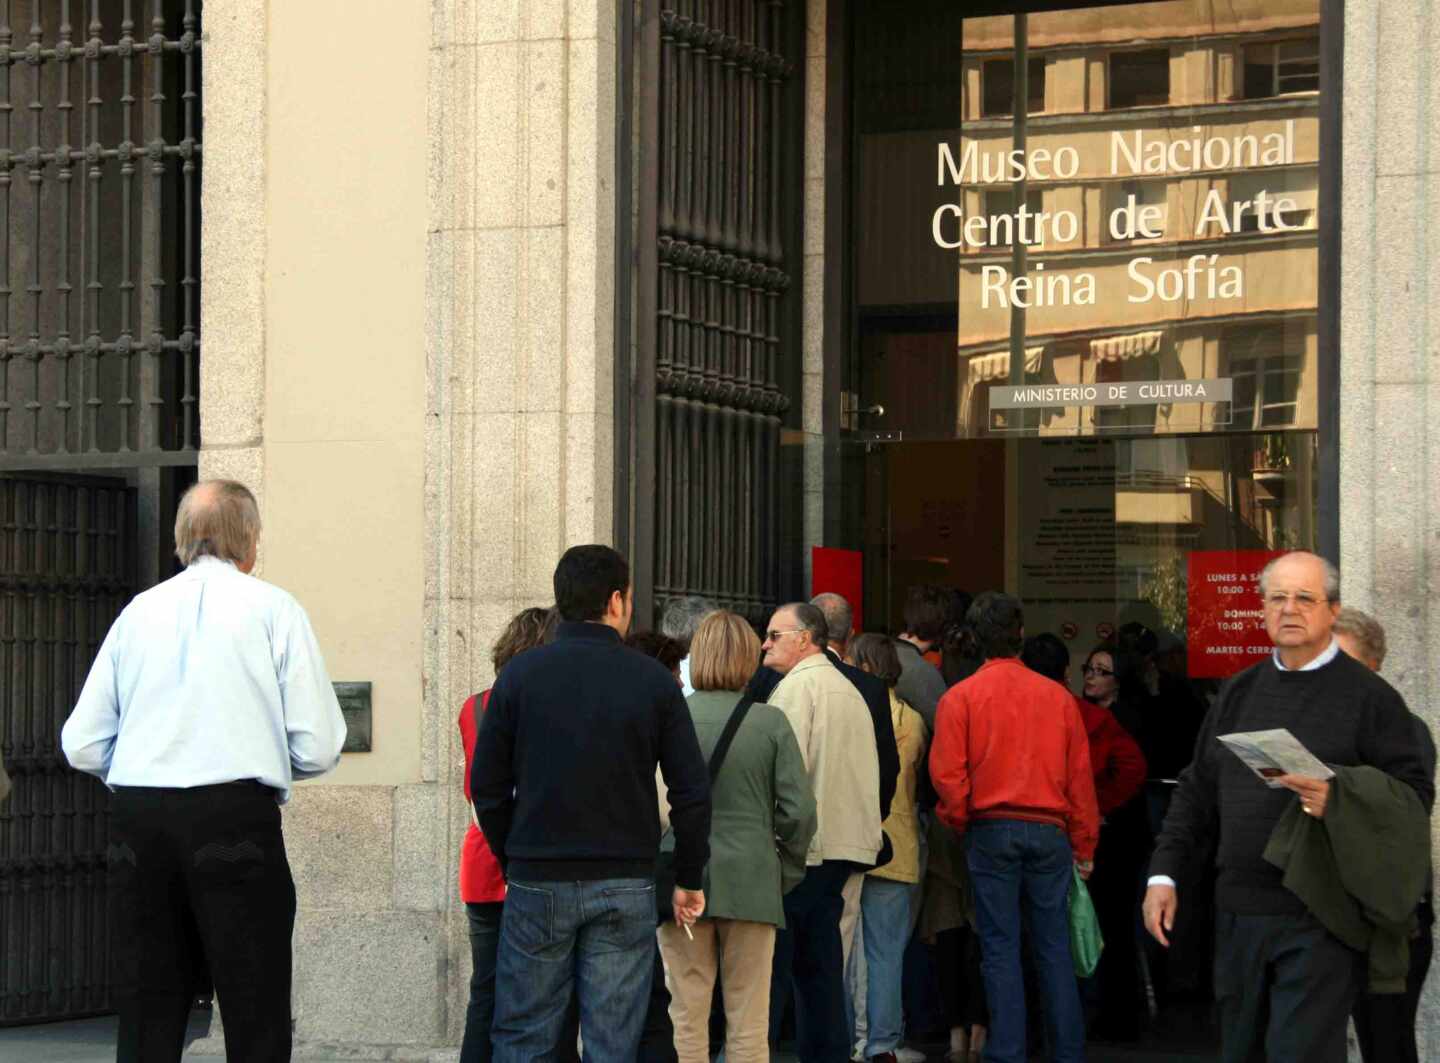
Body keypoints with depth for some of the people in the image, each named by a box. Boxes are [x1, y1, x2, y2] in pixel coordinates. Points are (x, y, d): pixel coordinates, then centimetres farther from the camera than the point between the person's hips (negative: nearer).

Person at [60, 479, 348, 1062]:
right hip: (236, 817, -4)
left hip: (136, 818, 4)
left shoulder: (139, 611, 13)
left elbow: (83, 746, 11)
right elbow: (318, 749, -1)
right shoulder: (274, 608, 3)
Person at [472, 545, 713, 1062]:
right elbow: (692, 792, -2)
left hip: (537, 883, 0)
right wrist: (689, 879, 9)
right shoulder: (653, 680, -1)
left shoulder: (520, 674, -1)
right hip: (625, 886, 0)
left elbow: (488, 786, 1)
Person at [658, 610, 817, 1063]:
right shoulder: (771, 722, -5)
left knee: (688, 1018, 7)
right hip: (751, 884, 0)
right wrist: (787, 873, 8)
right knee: (749, 1024, 7)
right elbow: (799, 811, -6)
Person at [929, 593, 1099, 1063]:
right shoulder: (1058, 696, 4)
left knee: (1000, 949, 1)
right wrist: (1084, 847, 12)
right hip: (1048, 831, 2)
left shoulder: (960, 697, -3)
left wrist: (960, 827, 8)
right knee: (1054, 948, 7)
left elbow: (947, 775, -8)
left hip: (990, 830, -2)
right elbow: (1080, 777, 5)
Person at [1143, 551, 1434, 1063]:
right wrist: (1163, 873, 10)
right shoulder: (1239, 693, 16)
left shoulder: (1368, 695, 0)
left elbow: (1414, 791, -6)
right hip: (1238, 913, 6)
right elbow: (1197, 791, 19)